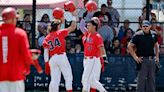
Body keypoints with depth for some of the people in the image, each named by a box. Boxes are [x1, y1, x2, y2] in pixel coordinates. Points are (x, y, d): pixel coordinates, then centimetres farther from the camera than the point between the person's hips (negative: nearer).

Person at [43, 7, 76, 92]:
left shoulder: (47, 38, 11)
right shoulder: (60, 33, 0)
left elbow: (45, 52, 6)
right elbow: (73, 27, 4)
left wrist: (47, 64, 9)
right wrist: (73, 15, 11)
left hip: (52, 59, 4)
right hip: (61, 56, -4)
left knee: (54, 80, 6)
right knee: (68, 77, 3)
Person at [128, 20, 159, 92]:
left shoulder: (154, 34, 8)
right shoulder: (138, 35, -7)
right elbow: (129, 46, -5)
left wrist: (157, 56, 16)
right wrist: (135, 57, -9)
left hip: (152, 59, 5)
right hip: (142, 60, -5)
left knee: (152, 78, 9)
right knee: (141, 78, -6)